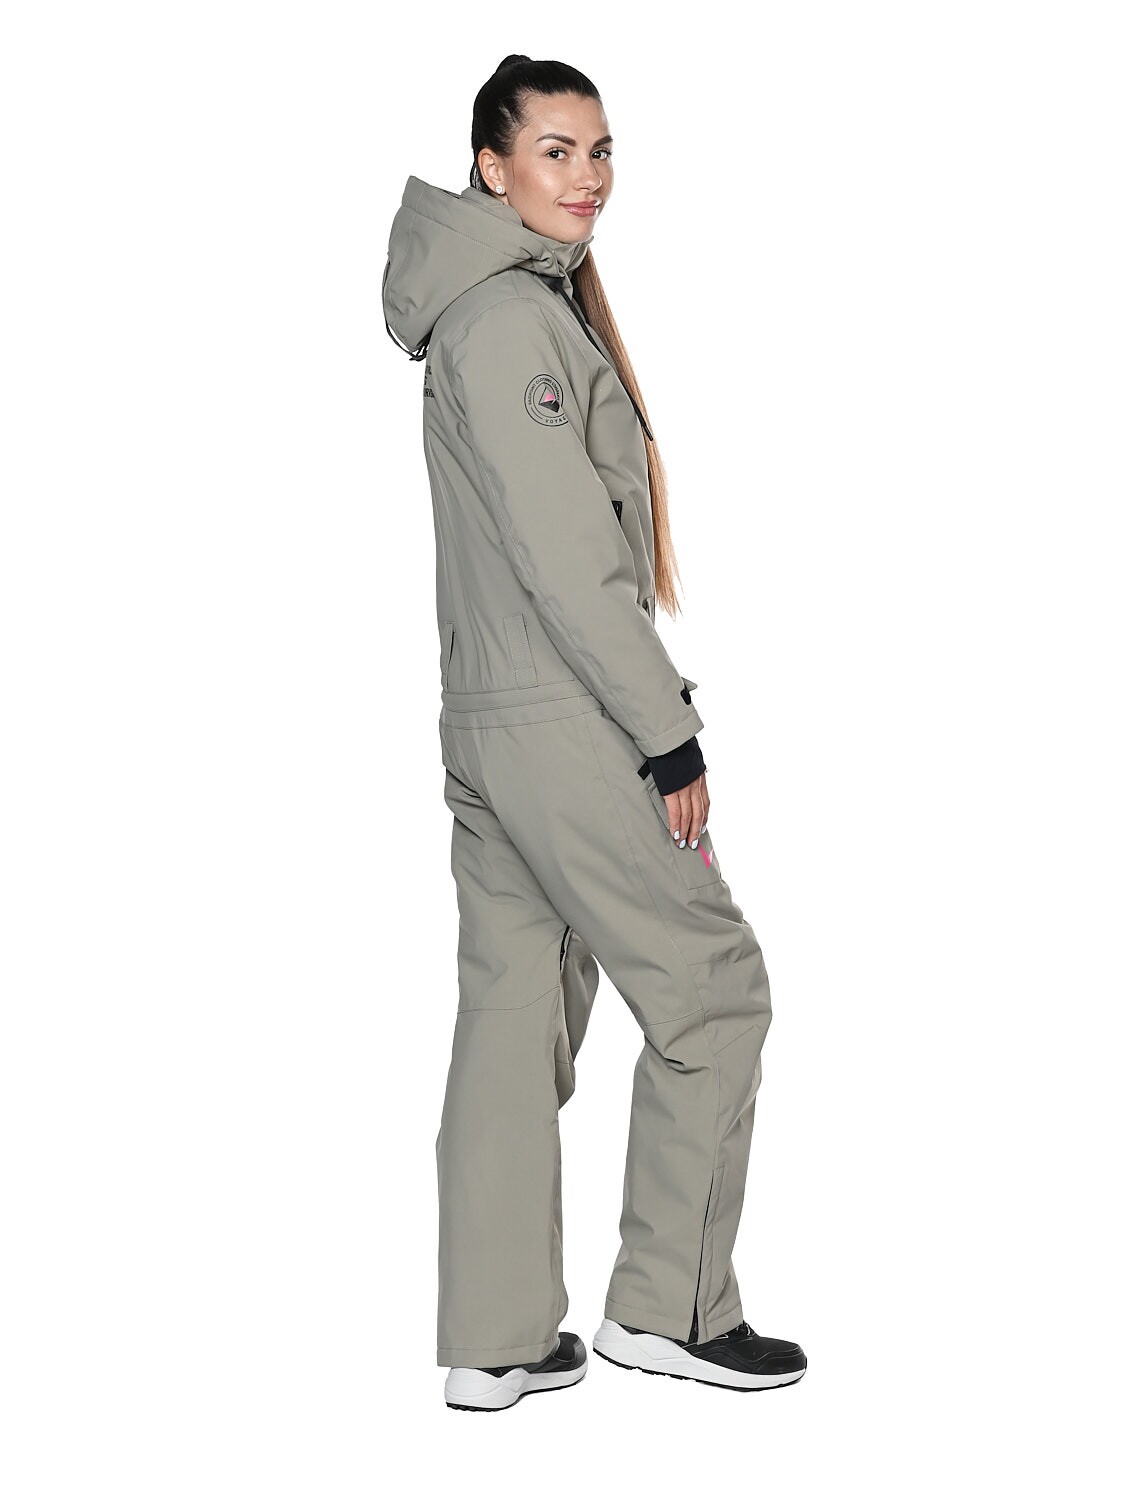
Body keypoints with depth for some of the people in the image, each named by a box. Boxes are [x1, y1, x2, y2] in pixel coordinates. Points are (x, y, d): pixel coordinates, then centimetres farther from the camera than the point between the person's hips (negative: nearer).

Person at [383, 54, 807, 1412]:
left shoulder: (542, 308, 19)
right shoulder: (511, 318, -13)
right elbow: (565, 557, -19)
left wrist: (647, 712, 19)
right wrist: (669, 733, -16)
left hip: (488, 728, 10)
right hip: (563, 727, -10)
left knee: (516, 1017, 10)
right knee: (710, 986, 0)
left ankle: (491, 1344, 15)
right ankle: (667, 1306, 8)